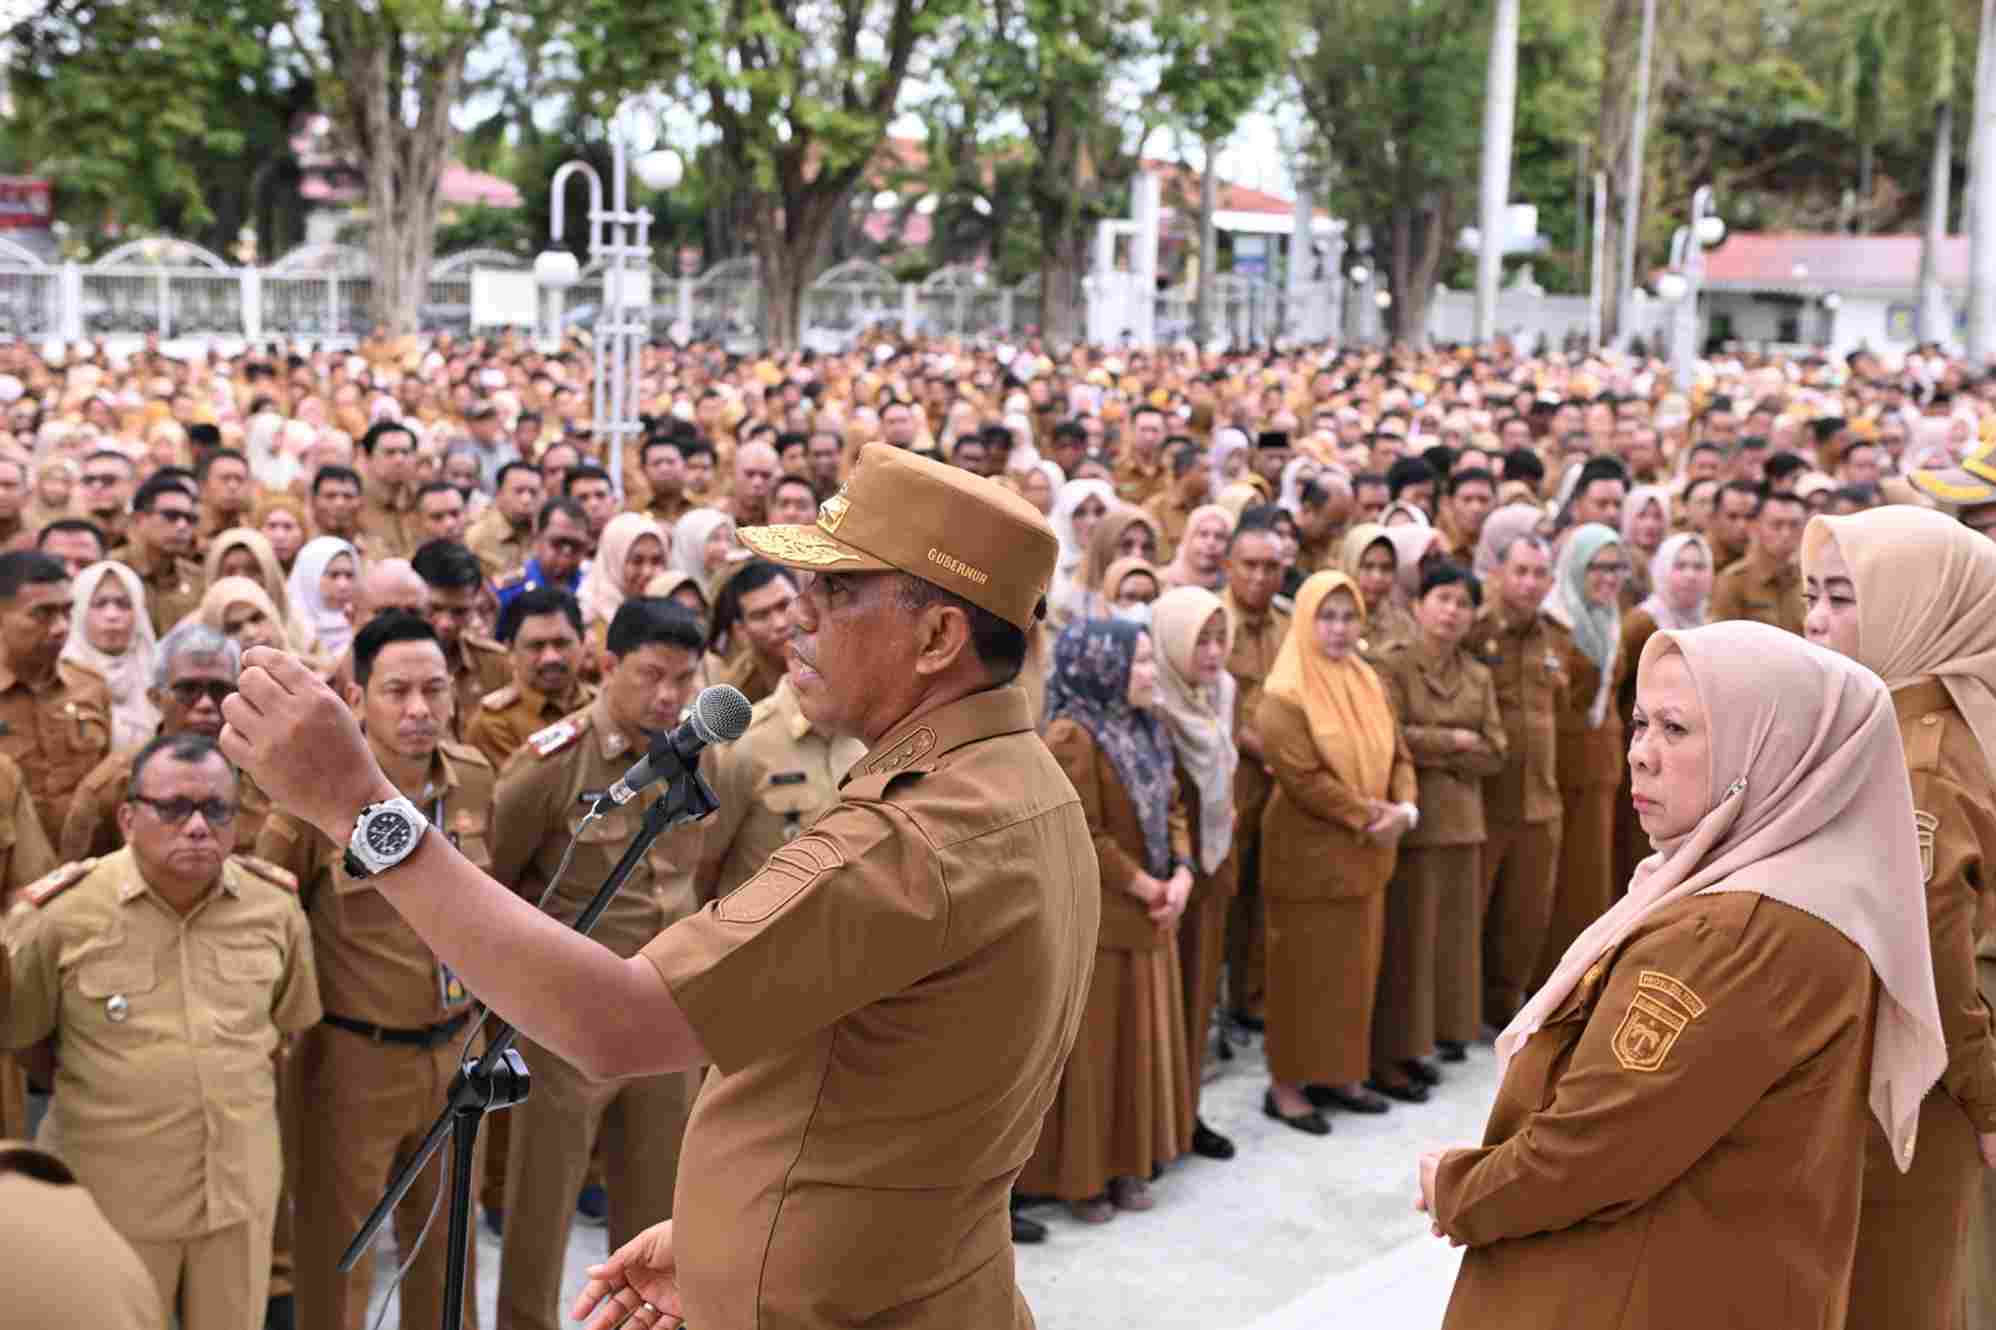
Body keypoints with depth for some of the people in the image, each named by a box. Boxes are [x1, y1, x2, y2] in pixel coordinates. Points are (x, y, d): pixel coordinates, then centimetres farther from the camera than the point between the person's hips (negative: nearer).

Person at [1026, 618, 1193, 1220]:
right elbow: (1082, 837, -21)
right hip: (1091, 919, -8)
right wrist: (1146, 887, -14)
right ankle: (1078, 1174, 13)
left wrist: (1181, 874, -5)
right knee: (1090, 1047, 1)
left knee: (1143, 1040, 14)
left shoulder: (1144, 730, 10)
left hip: (1148, 916, 8)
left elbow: (1172, 808, 12)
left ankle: (1128, 1162, 26)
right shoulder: (1071, 737, -18)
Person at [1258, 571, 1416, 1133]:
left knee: (1355, 967, 13)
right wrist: (1367, 817, -18)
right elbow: (1302, 777, -21)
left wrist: (1404, 808, -10)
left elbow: (1398, 754, 9)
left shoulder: (1369, 682, 8)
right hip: (1308, 854, -7)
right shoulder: (1285, 694, -14)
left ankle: (1338, 1072, 26)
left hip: (1365, 855, 7)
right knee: (1303, 972, 1)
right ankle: (1286, 1083, 11)